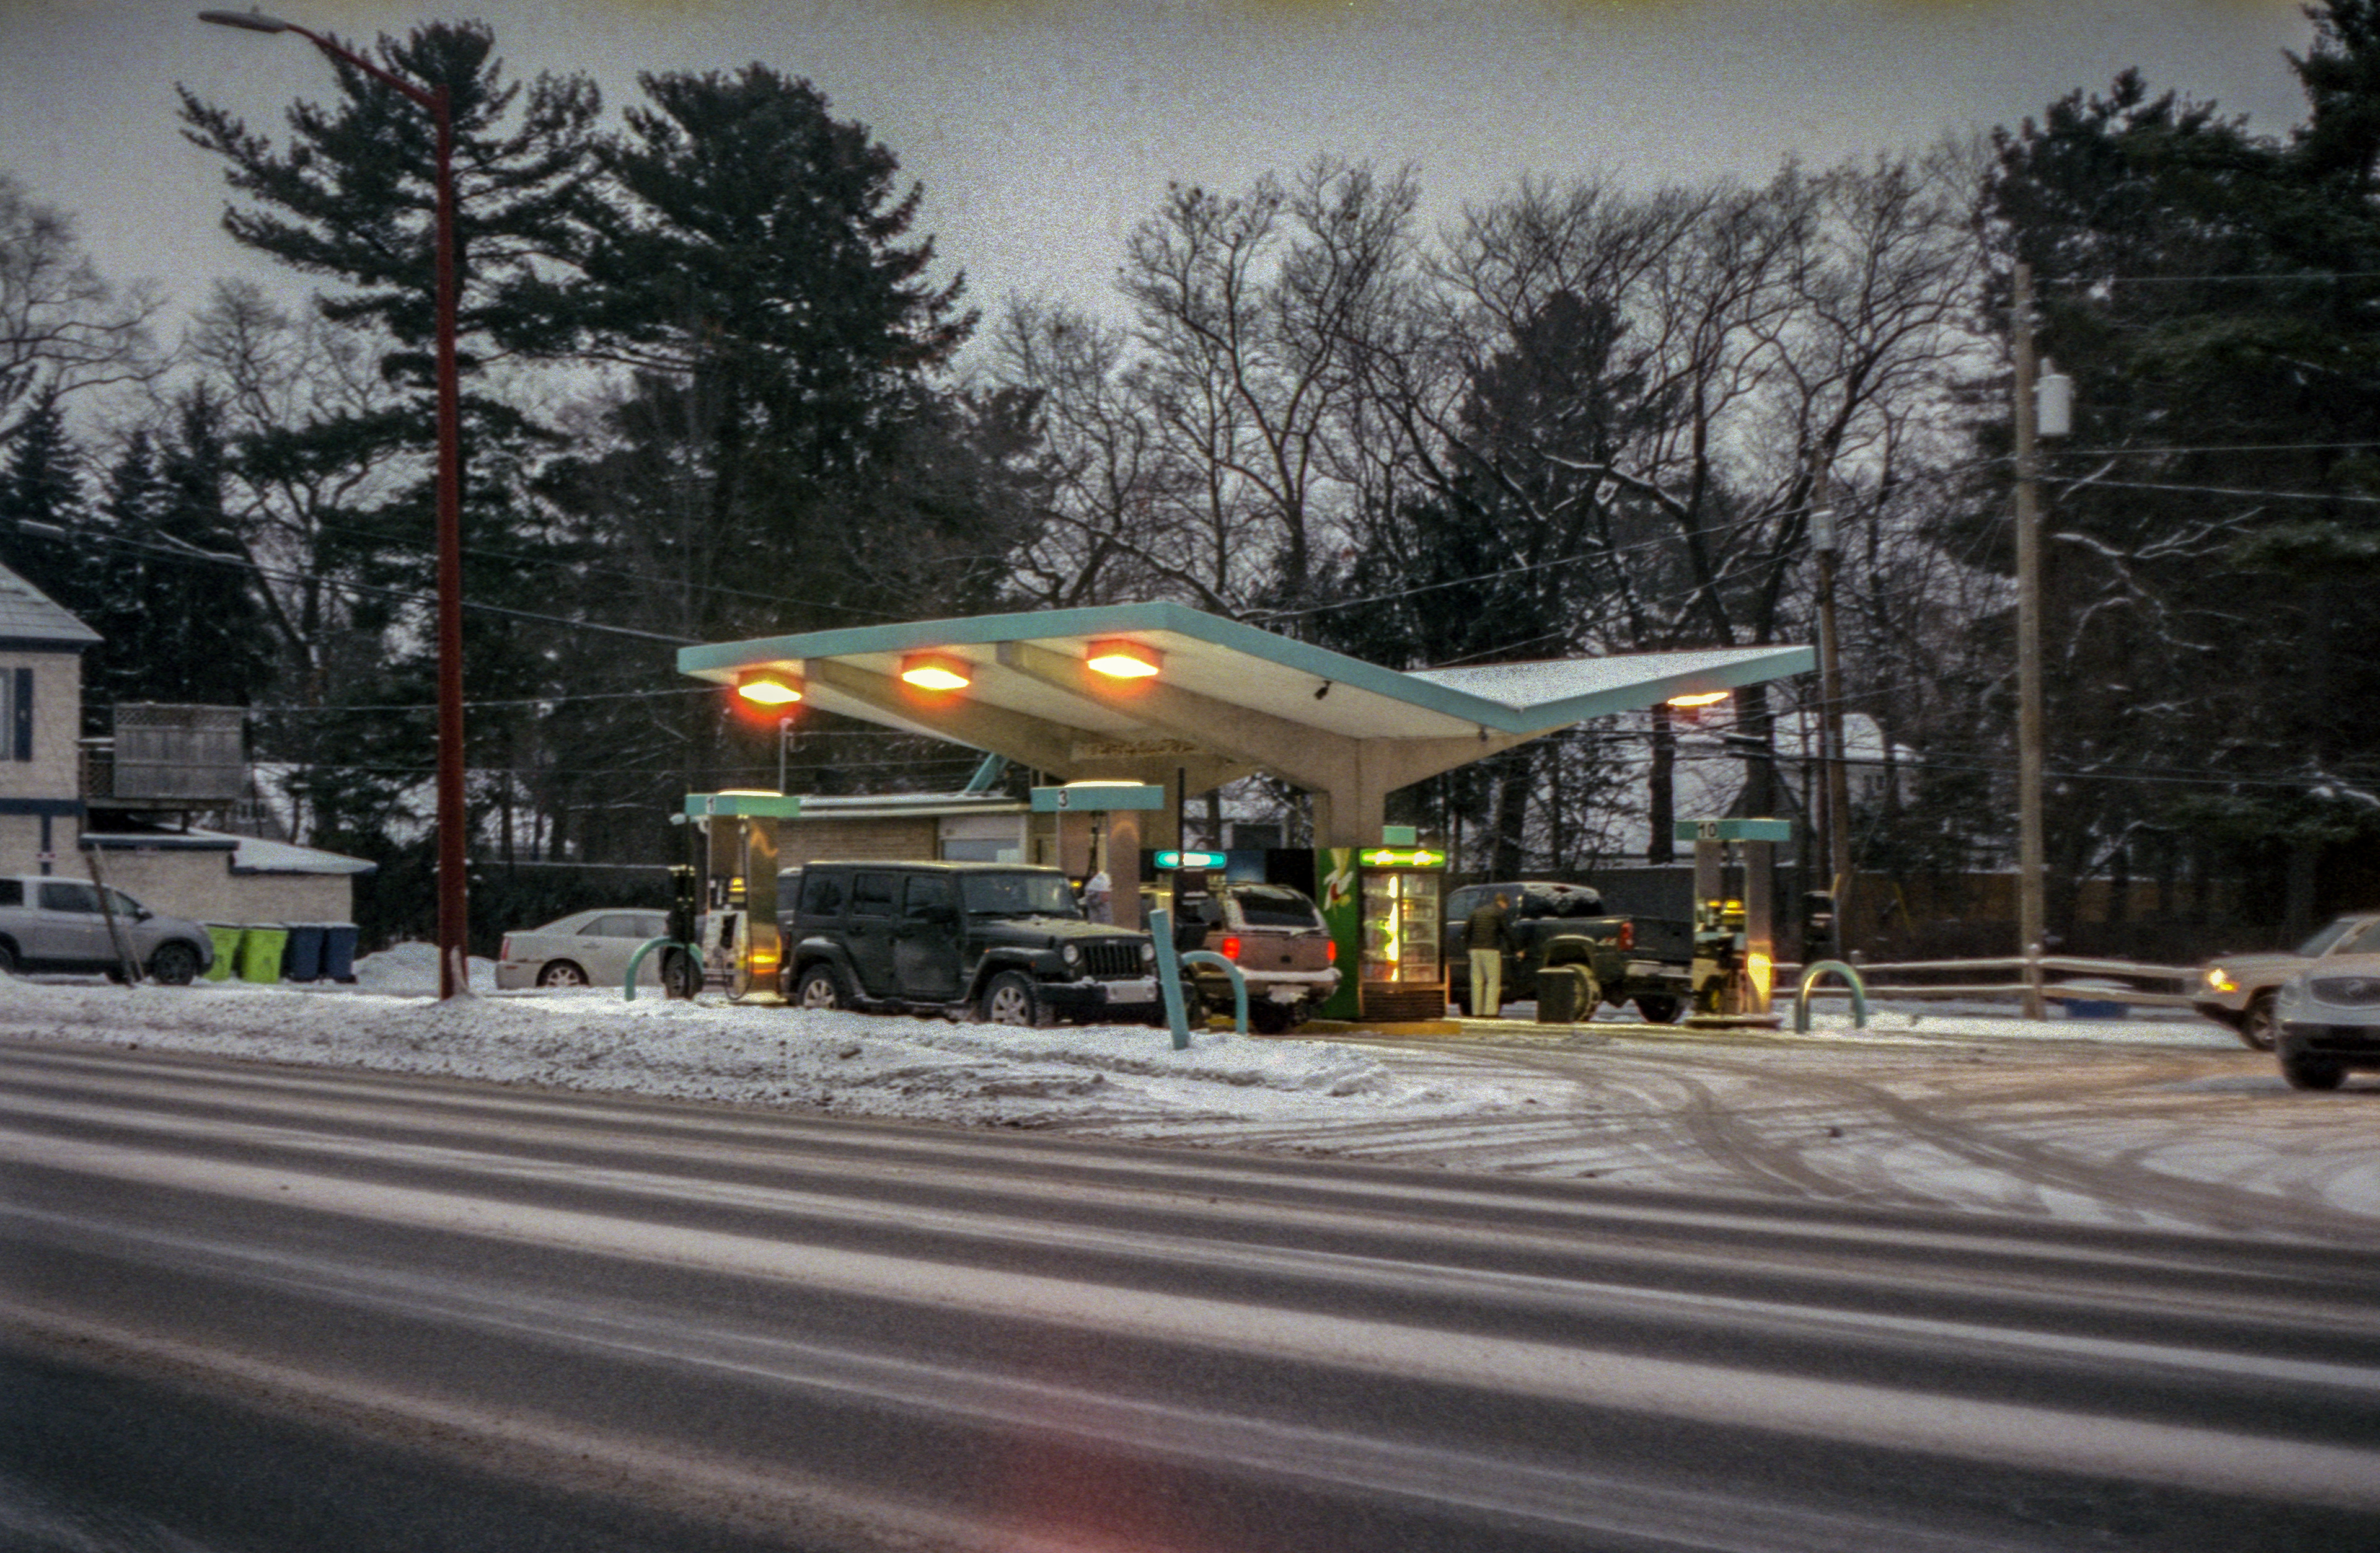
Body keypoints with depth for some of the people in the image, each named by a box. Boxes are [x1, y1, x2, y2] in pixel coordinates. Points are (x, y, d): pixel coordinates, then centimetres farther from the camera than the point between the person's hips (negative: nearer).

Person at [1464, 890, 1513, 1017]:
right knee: (1493, 980, -3)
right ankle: (1491, 1011, -10)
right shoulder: (1499, 913, -1)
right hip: (1491, 949, -6)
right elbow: (1506, 932, -4)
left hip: (1475, 949, 6)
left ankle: (1477, 1011, 6)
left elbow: (1466, 929, 16)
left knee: (1477, 981, 8)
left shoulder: (1477, 911, 18)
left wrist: (1468, 946, 21)